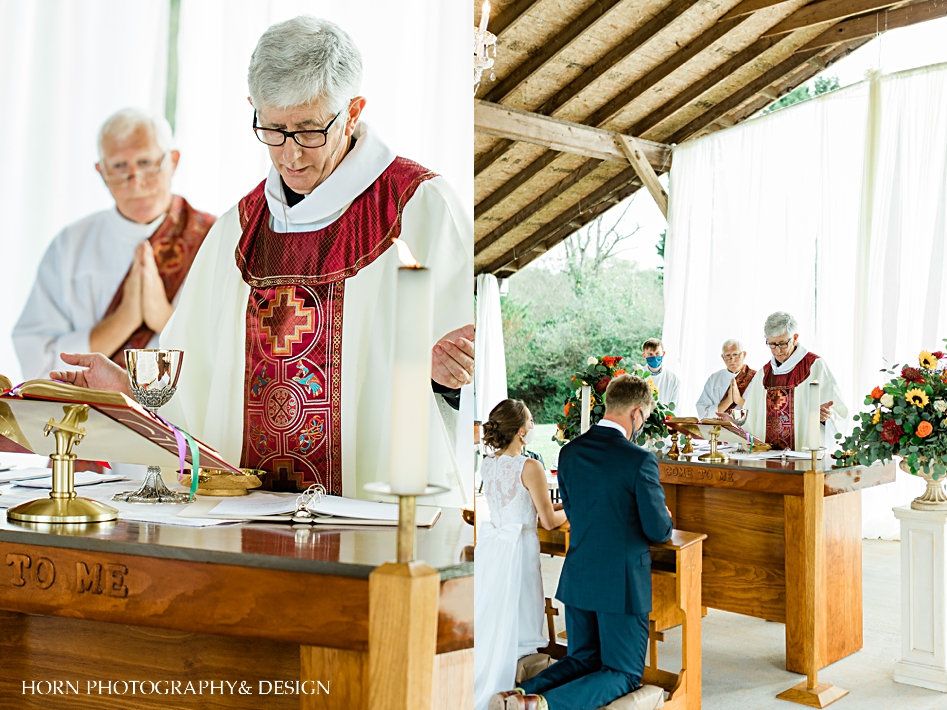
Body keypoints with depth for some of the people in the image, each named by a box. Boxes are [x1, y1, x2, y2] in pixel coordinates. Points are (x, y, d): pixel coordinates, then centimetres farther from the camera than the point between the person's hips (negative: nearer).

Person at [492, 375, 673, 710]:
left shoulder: (570, 452, 1)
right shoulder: (640, 460, -18)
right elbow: (657, 531, -12)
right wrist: (665, 521, 13)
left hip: (577, 578, 6)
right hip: (621, 583, -6)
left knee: (582, 660, 22)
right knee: (623, 673, 9)